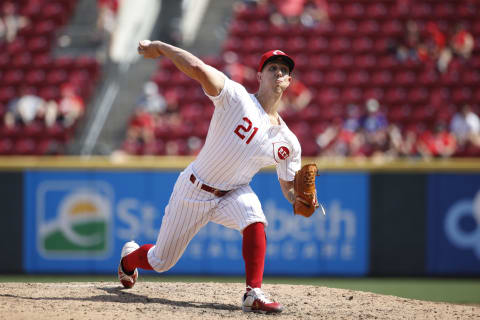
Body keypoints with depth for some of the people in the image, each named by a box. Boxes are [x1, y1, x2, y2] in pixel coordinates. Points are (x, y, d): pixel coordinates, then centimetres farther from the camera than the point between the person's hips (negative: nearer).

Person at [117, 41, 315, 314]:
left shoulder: (288, 142, -5)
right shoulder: (237, 98, -19)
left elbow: (289, 190, 2)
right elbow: (199, 69, -34)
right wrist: (159, 47, -34)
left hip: (233, 195, 3)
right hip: (193, 192, -3)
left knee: (254, 218, -34)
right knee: (161, 262, 11)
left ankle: (254, 294, -34)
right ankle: (129, 257, 48)